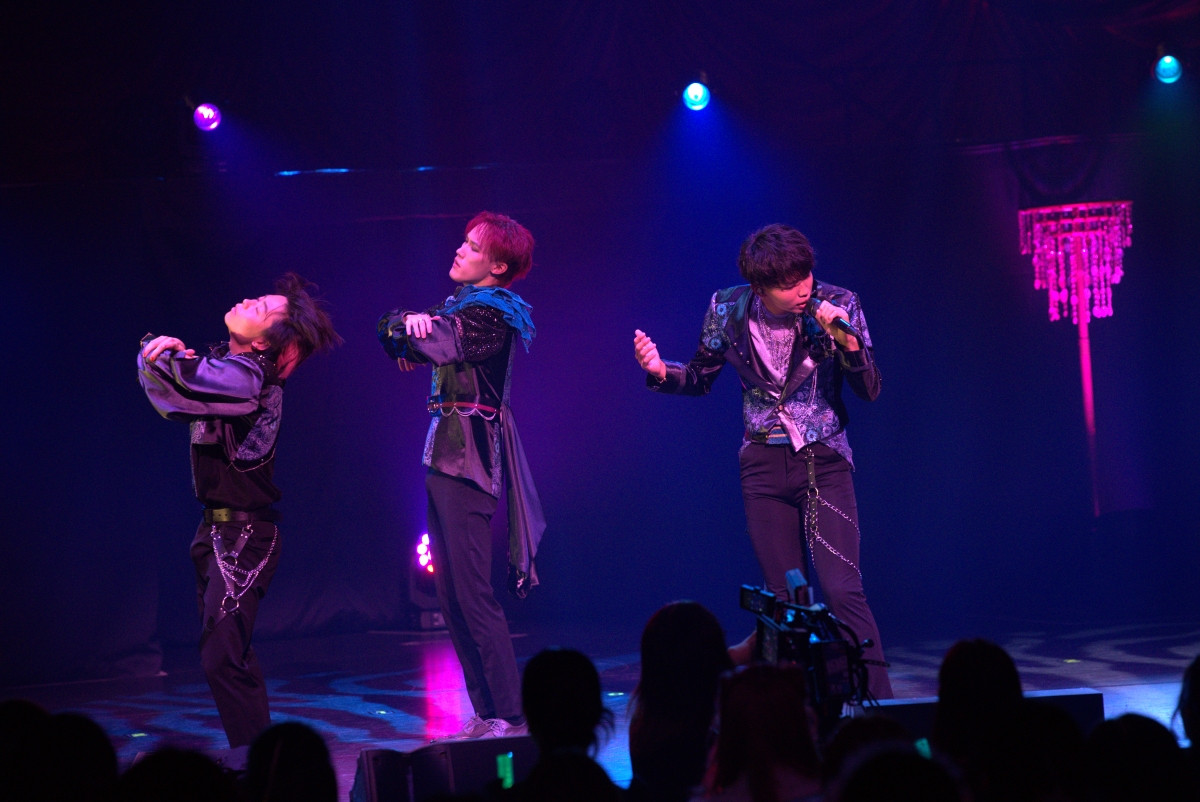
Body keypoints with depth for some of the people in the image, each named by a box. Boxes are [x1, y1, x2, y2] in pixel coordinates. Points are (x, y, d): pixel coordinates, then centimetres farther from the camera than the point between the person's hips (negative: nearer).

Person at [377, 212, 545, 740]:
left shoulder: (494, 314, -9)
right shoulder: (460, 304, 16)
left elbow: (443, 341, -22)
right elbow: (391, 327, 15)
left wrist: (417, 324, -2)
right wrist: (407, 322, -8)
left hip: (470, 458, -9)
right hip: (444, 457, 9)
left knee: (472, 592, -12)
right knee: (450, 596, 8)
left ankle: (510, 716, -10)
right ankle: (486, 714, 11)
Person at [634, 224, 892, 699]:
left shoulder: (837, 306, -11)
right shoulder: (727, 312, -6)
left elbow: (870, 391, -8)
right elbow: (700, 379, 9)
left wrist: (848, 343, -26)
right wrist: (661, 372, -11)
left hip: (824, 462, -2)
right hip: (764, 465, 2)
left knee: (842, 589, -14)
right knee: (784, 598, 5)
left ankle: (878, 701, -8)